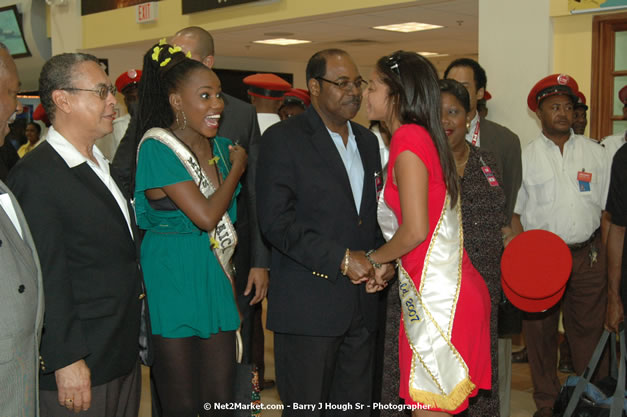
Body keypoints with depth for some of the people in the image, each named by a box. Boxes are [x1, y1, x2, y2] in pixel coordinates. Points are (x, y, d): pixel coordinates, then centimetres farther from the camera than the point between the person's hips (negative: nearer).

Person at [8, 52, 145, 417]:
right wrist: (66, 361, -18)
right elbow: (47, 280, -19)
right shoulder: (36, 176, -16)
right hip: (79, 364, -8)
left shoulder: (105, 166, 12)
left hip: (124, 355, 8)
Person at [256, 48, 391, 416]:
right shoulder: (283, 138, -5)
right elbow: (276, 220, -14)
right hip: (309, 303, -6)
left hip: (362, 302, 6)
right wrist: (340, 259, -17)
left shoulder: (367, 141, 16)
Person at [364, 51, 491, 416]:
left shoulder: (408, 140, -14)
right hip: (450, 288, 9)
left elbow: (415, 231, -20)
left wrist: (374, 258, -3)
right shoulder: (427, 138, 14)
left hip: (437, 297, -9)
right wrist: (386, 266, 12)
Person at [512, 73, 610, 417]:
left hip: (588, 256, 1)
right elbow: (513, 213, 2)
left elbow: (608, 210, 10)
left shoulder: (595, 153, 8)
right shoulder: (524, 157, 3)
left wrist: (606, 258, 3)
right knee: (540, 334, 8)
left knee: (589, 332, 6)